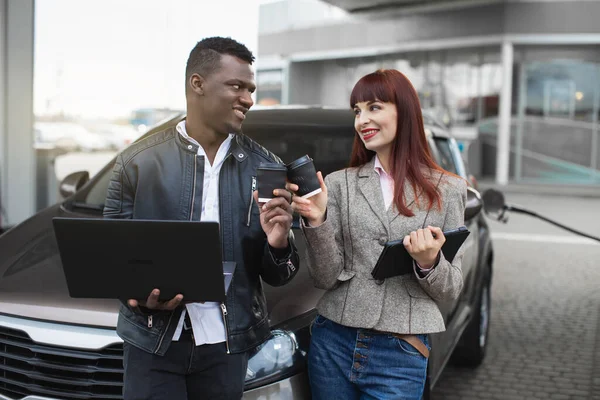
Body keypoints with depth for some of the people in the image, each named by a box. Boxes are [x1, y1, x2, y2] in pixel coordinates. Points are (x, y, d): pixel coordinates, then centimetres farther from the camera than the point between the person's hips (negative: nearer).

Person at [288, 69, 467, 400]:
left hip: (401, 353, -1)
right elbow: (326, 278, -2)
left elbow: (451, 290, 3)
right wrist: (317, 222, -16)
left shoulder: (448, 189, 1)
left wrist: (429, 263, -16)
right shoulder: (339, 184, 2)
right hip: (333, 343, 2)